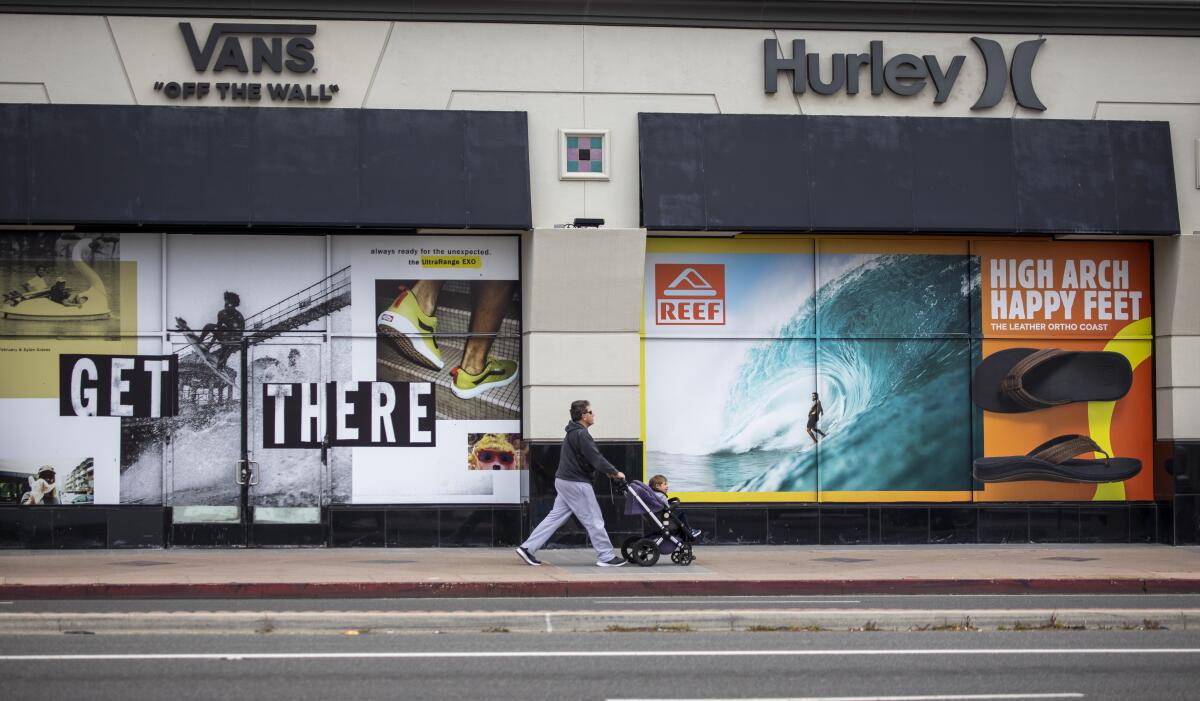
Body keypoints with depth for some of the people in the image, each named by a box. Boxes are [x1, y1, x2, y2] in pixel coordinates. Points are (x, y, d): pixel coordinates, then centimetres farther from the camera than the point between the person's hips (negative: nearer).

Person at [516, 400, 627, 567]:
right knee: (594, 520, -1)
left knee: (555, 517, 10)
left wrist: (608, 471, 11)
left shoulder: (572, 433, 16)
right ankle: (606, 557, 5)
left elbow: (593, 458, 19)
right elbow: (596, 459, -21)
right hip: (577, 483, -10)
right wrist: (615, 472, -10)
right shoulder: (581, 435, -18)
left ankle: (527, 548, 6)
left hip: (564, 481, 10)